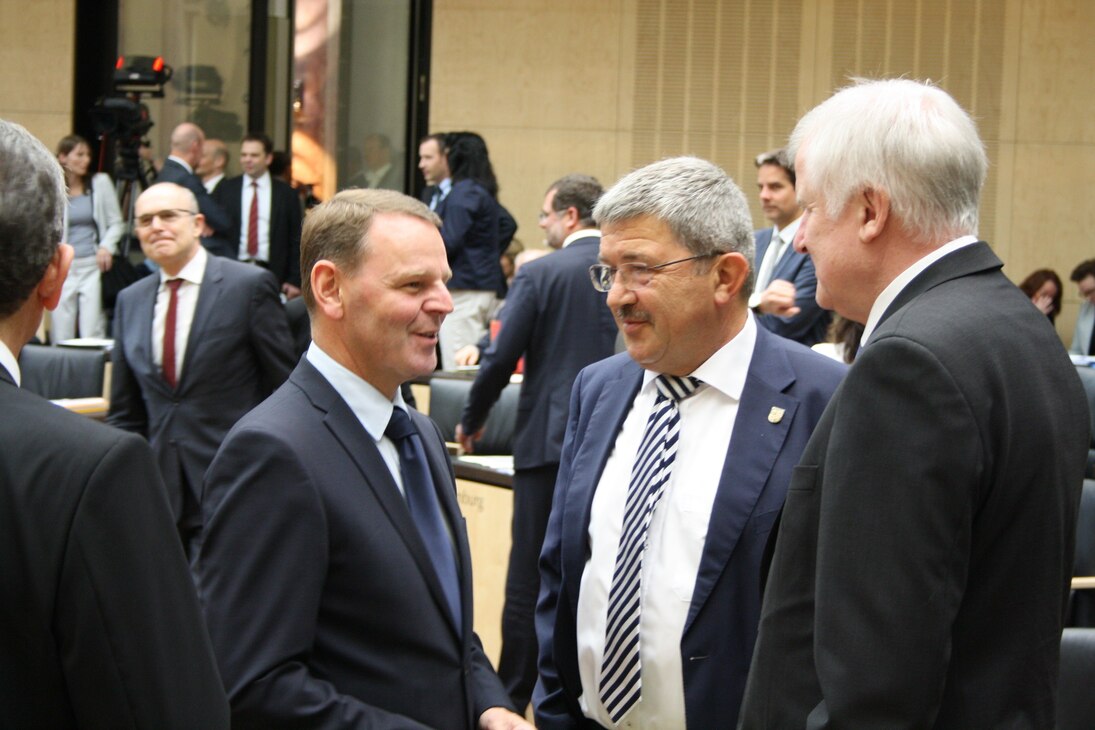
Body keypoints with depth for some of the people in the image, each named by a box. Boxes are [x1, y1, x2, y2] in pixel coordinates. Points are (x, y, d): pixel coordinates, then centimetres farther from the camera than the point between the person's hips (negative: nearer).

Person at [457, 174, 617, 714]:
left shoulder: (540, 274, -7)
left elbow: (501, 358, -8)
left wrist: (471, 421, 7)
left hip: (549, 441, -4)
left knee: (529, 578, 4)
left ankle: (512, 700, 9)